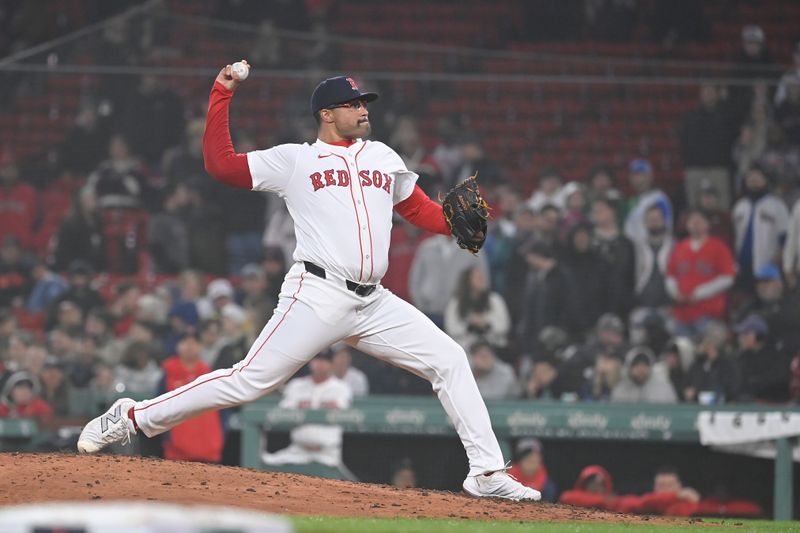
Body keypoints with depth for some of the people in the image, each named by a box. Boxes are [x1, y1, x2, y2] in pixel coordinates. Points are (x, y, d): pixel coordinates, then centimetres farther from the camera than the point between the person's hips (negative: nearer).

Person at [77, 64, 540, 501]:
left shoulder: (383, 158, 19)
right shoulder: (294, 160, 5)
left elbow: (422, 212, 21)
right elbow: (220, 163, 2)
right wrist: (222, 95, -3)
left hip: (374, 303, 5)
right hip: (318, 297, -5)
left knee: (449, 360, -3)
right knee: (250, 381, -12)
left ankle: (487, 473, 0)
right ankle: (133, 417, -2)